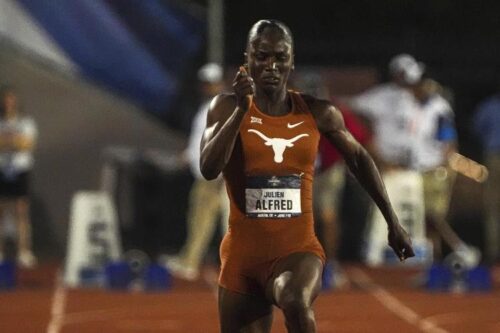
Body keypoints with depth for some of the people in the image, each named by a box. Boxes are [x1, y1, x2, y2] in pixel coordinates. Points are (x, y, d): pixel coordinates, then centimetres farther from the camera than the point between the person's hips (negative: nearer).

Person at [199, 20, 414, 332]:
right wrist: (241, 110, -27)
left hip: (299, 249, -1)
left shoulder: (317, 113, 0)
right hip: (243, 253, 1)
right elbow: (209, 169, -18)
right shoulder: (227, 107, -4)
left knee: (295, 301, -36)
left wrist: (393, 221, 17)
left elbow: (359, 159, 16)